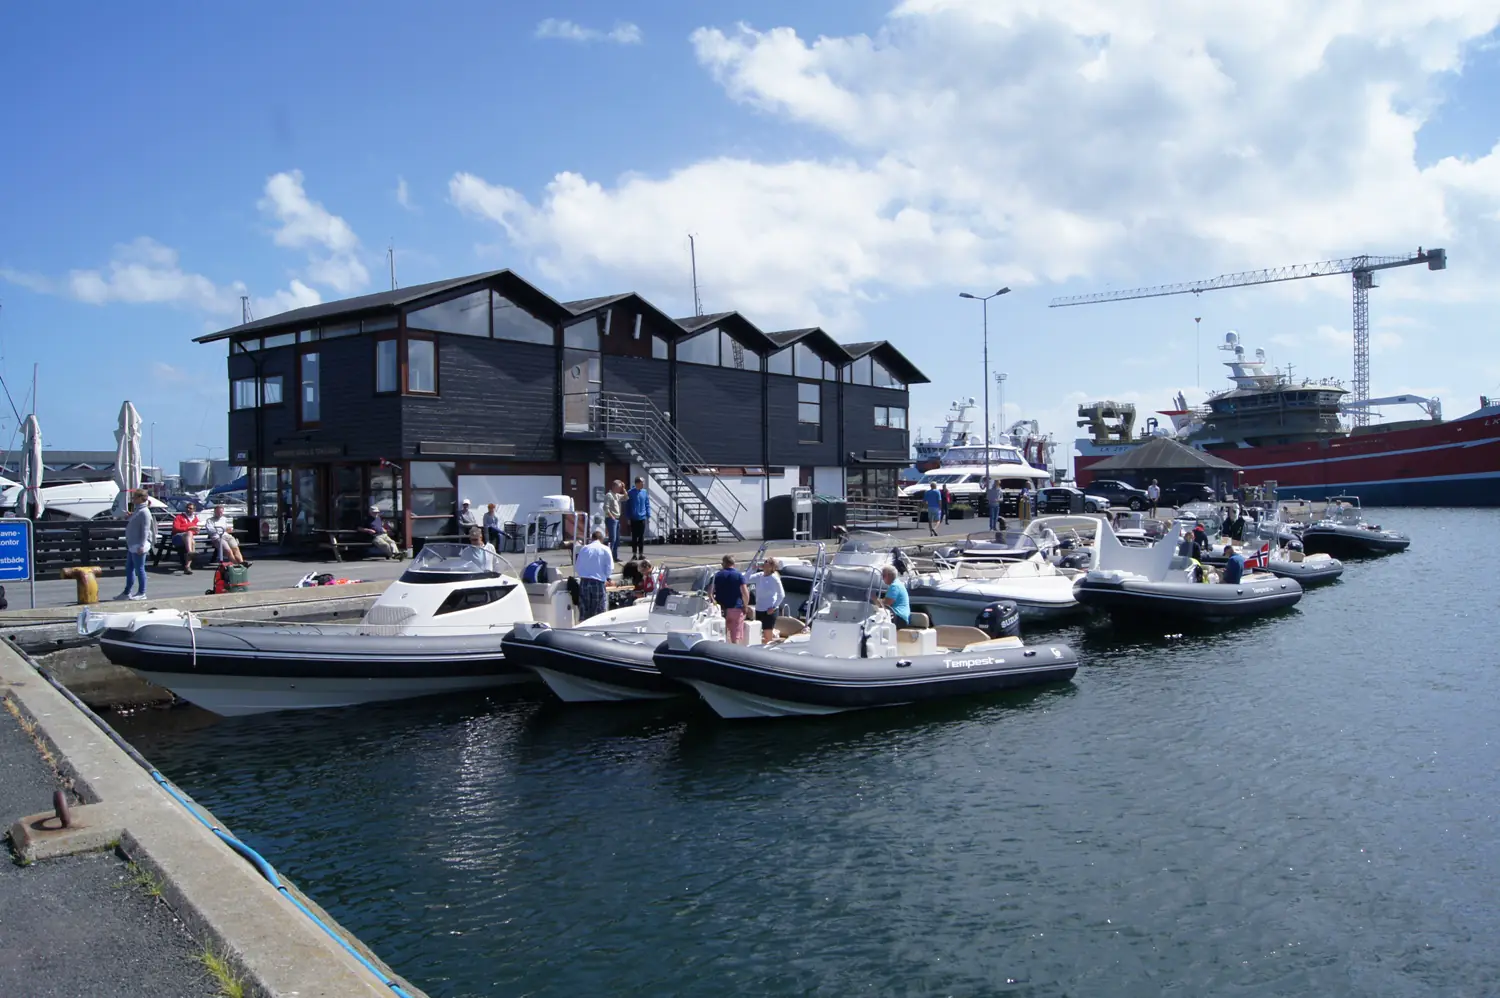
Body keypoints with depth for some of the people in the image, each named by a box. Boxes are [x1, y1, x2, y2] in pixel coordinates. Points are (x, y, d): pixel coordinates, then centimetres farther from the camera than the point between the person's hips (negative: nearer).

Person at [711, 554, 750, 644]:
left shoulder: (717, 575, 5)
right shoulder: (739, 575, -4)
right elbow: (745, 593, -11)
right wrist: (745, 606, 0)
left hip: (721, 609, 3)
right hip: (736, 608, -3)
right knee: (736, 637, 1)